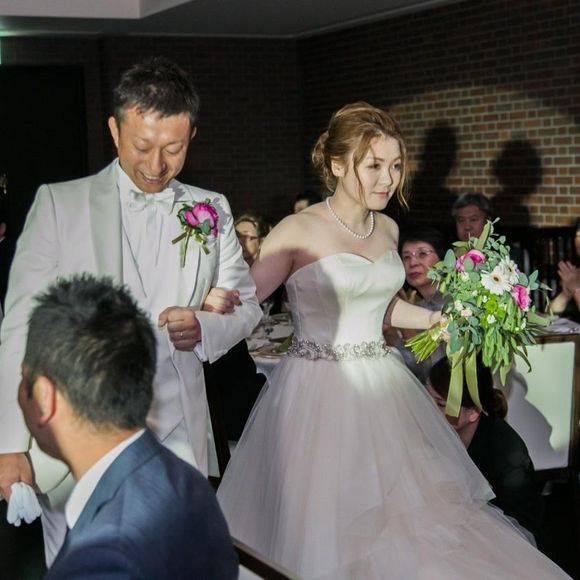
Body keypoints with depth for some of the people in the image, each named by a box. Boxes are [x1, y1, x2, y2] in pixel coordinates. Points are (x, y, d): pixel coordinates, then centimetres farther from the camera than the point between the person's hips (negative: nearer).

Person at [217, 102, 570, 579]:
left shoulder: (388, 230, 8)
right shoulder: (298, 232, -11)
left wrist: (439, 319, 13)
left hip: (381, 386, 6)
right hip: (319, 391, -6)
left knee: (411, 511, 6)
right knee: (321, 522, -2)